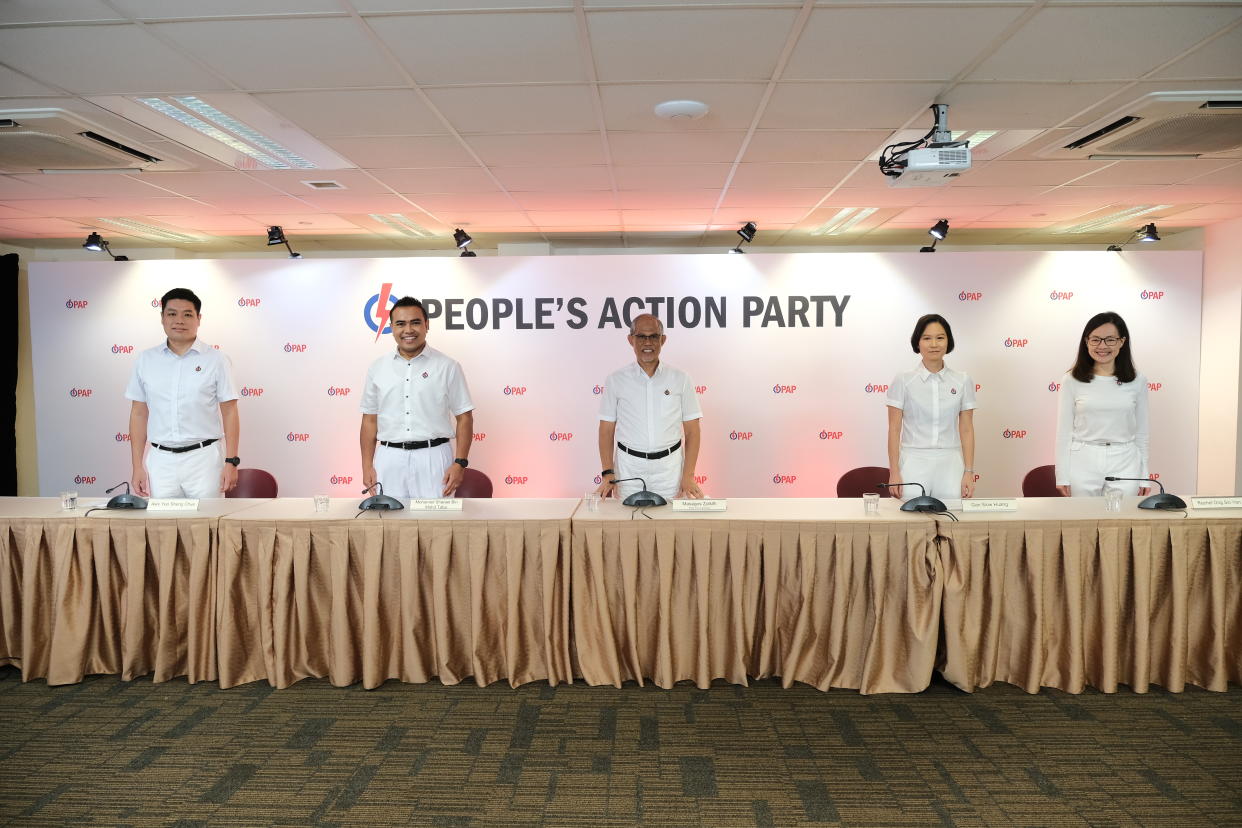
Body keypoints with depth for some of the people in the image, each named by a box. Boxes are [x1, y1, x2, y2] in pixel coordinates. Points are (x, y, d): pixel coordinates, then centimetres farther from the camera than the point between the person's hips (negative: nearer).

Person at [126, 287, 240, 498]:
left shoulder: (216, 360, -1)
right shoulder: (145, 360, 7)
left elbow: (229, 413, -2)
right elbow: (139, 414, 9)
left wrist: (231, 462, -8)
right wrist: (137, 466, 4)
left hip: (204, 458, -2)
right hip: (160, 460, 2)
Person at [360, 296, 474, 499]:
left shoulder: (447, 367, 1)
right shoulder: (377, 368, 9)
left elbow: (464, 417, 1)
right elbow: (370, 420, 11)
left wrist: (460, 463, -8)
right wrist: (367, 466, 4)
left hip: (433, 458, -2)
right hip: (389, 459, 2)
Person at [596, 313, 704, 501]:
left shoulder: (680, 379, 3)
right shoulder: (616, 380, 3)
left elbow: (692, 431, 2)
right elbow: (606, 430, 3)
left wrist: (688, 476, -6)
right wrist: (608, 473, -7)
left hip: (669, 467, 0)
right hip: (629, 467, 0)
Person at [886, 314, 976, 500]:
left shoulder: (963, 381, 6)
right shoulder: (903, 380, 0)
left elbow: (966, 430, 6)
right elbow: (894, 429, -1)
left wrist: (969, 472, 0)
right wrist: (894, 472, -6)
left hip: (950, 464, 2)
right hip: (913, 464, -1)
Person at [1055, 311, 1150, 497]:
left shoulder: (1137, 381, 5)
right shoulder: (1071, 381, -1)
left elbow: (1141, 433, 9)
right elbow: (1064, 432, 0)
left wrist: (1144, 476, 8)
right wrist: (1062, 477, -2)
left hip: (1125, 466, 1)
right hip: (1083, 464, -1)